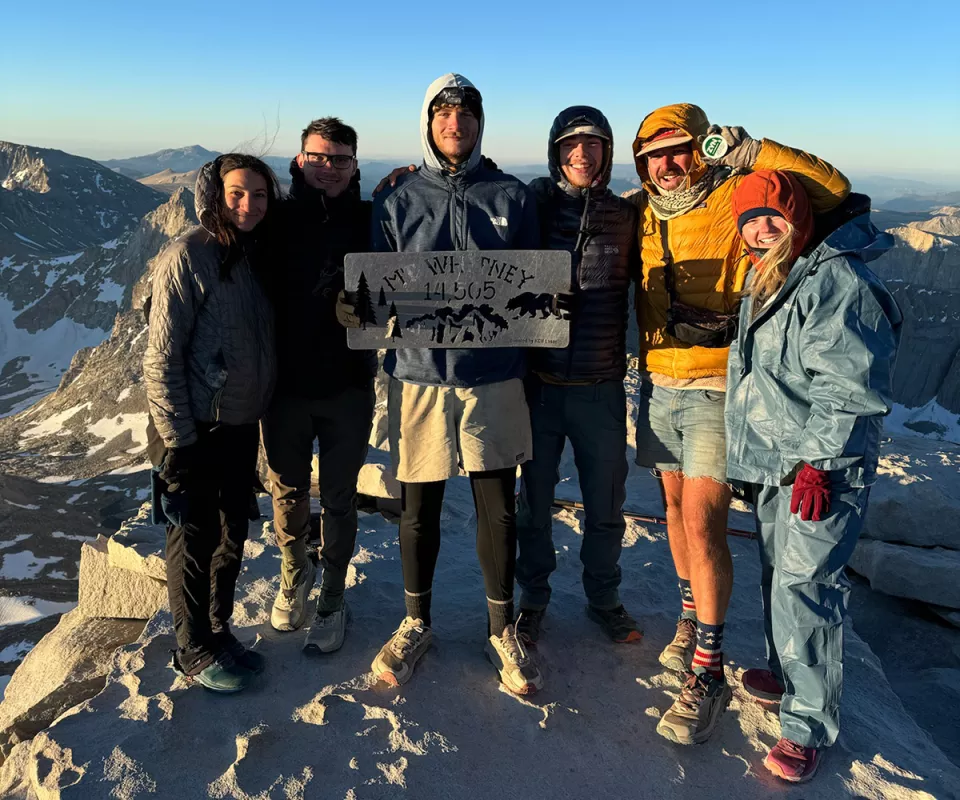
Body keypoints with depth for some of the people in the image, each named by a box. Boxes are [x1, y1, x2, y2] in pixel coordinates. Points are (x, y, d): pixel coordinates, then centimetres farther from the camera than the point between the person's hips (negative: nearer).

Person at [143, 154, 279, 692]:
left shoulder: (258, 255, 8)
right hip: (198, 427, -7)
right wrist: (179, 439, -16)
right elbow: (162, 358, -15)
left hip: (244, 425, 7)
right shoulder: (188, 256, -14)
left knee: (234, 533, 16)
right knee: (195, 538, 6)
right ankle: (195, 651, 22)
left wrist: (263, 411, 7)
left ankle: (219, 630, 34)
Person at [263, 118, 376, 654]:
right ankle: (295, 573, 42)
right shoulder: (279, 219, -2)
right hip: (286, 385, 1)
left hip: (348, 387, -1)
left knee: (340, 498, 10)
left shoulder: (371, 221, -2)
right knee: (288, 491, 16)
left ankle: (333, 599, 28)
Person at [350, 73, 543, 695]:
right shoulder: (397, 202, 7)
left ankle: (502, 629, 25)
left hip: (494, 374, 0)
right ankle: (417, 623, 30)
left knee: (499, 507, 6)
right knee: (419, 507, 10)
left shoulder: (513, 196, 7)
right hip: (420, 374, 0)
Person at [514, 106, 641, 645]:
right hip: (540, 383, -1)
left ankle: (604, 598, 36)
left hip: (602, 389, 1)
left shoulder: (627, 216, 3)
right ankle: (533, 599, 33)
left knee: (607, 505, 13)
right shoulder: (535, 204, -2)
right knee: (535, 501, 12)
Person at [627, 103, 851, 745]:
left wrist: (749, 150, -21)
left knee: (702, 522, -10)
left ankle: (708, 672, 1)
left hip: (718, 388, -6)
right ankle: (692, 615, 36)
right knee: (675, 505, 15)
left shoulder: (736, 200, -8)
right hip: (660, 384, 6)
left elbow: (832, 191, -17)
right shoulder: (640, 214, 8)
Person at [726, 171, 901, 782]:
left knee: (803, 588, -7)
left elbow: (849, 388, -21)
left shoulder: (837, 282, -17)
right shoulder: (766, 281, 14)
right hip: (773, 463, 9)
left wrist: (817, 462, -22)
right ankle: (787, 674, 38)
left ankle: (810, 725, 7)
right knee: (777, 575, 19)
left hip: (822, 468, -9)